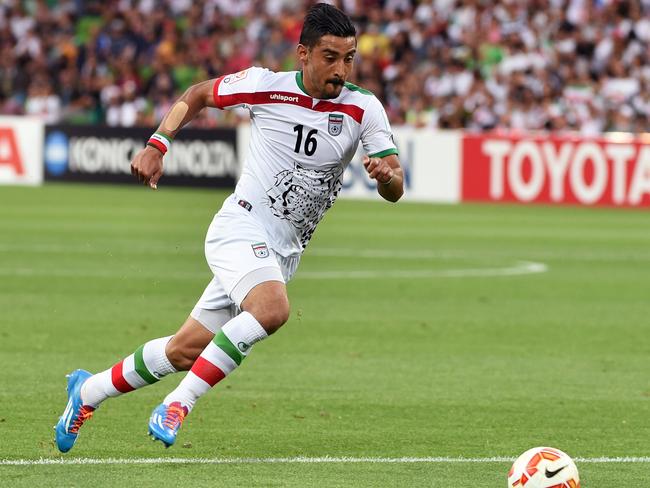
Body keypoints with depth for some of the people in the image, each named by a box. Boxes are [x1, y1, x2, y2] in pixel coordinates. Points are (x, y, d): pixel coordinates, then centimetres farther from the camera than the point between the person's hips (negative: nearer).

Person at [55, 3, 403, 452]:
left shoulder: (364, 109, -6)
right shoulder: (265, 85, -9)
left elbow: (395, 191, -9)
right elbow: (197, 95, 10)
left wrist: (387, 174, -32)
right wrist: (157, 146, 0)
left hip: (284, 253, 4)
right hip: (241, 227, -4)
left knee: (185, 351, 9)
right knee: (272, 308, -35)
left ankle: (89, 390, 31)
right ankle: (179, 404, -24)